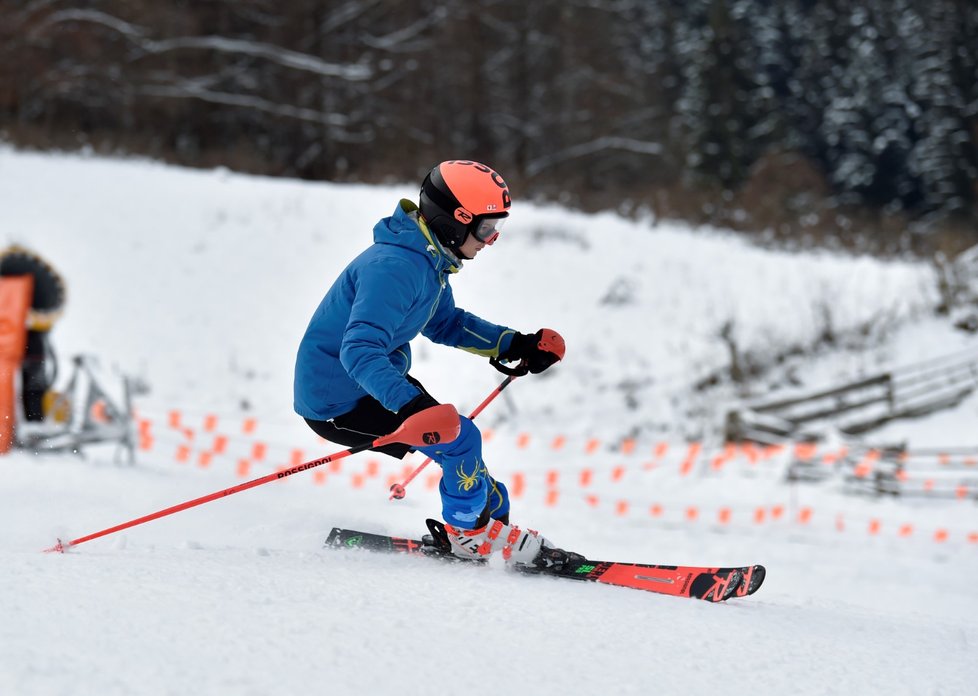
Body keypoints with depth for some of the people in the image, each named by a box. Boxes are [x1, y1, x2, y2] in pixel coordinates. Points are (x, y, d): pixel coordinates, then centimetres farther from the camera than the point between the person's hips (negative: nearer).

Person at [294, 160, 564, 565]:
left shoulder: (430, 258, 3)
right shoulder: (395, 267, -30)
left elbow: (445, 322, 19)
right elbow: (359, 350, -40)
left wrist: (514, 345, 7)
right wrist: (407, 404, -53)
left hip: (374, 383, 10)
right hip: (337, 403, -10)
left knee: (458, 441, 18)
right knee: (458, 440, -14)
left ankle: (496, 519, 36)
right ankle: (471, 535, 7)